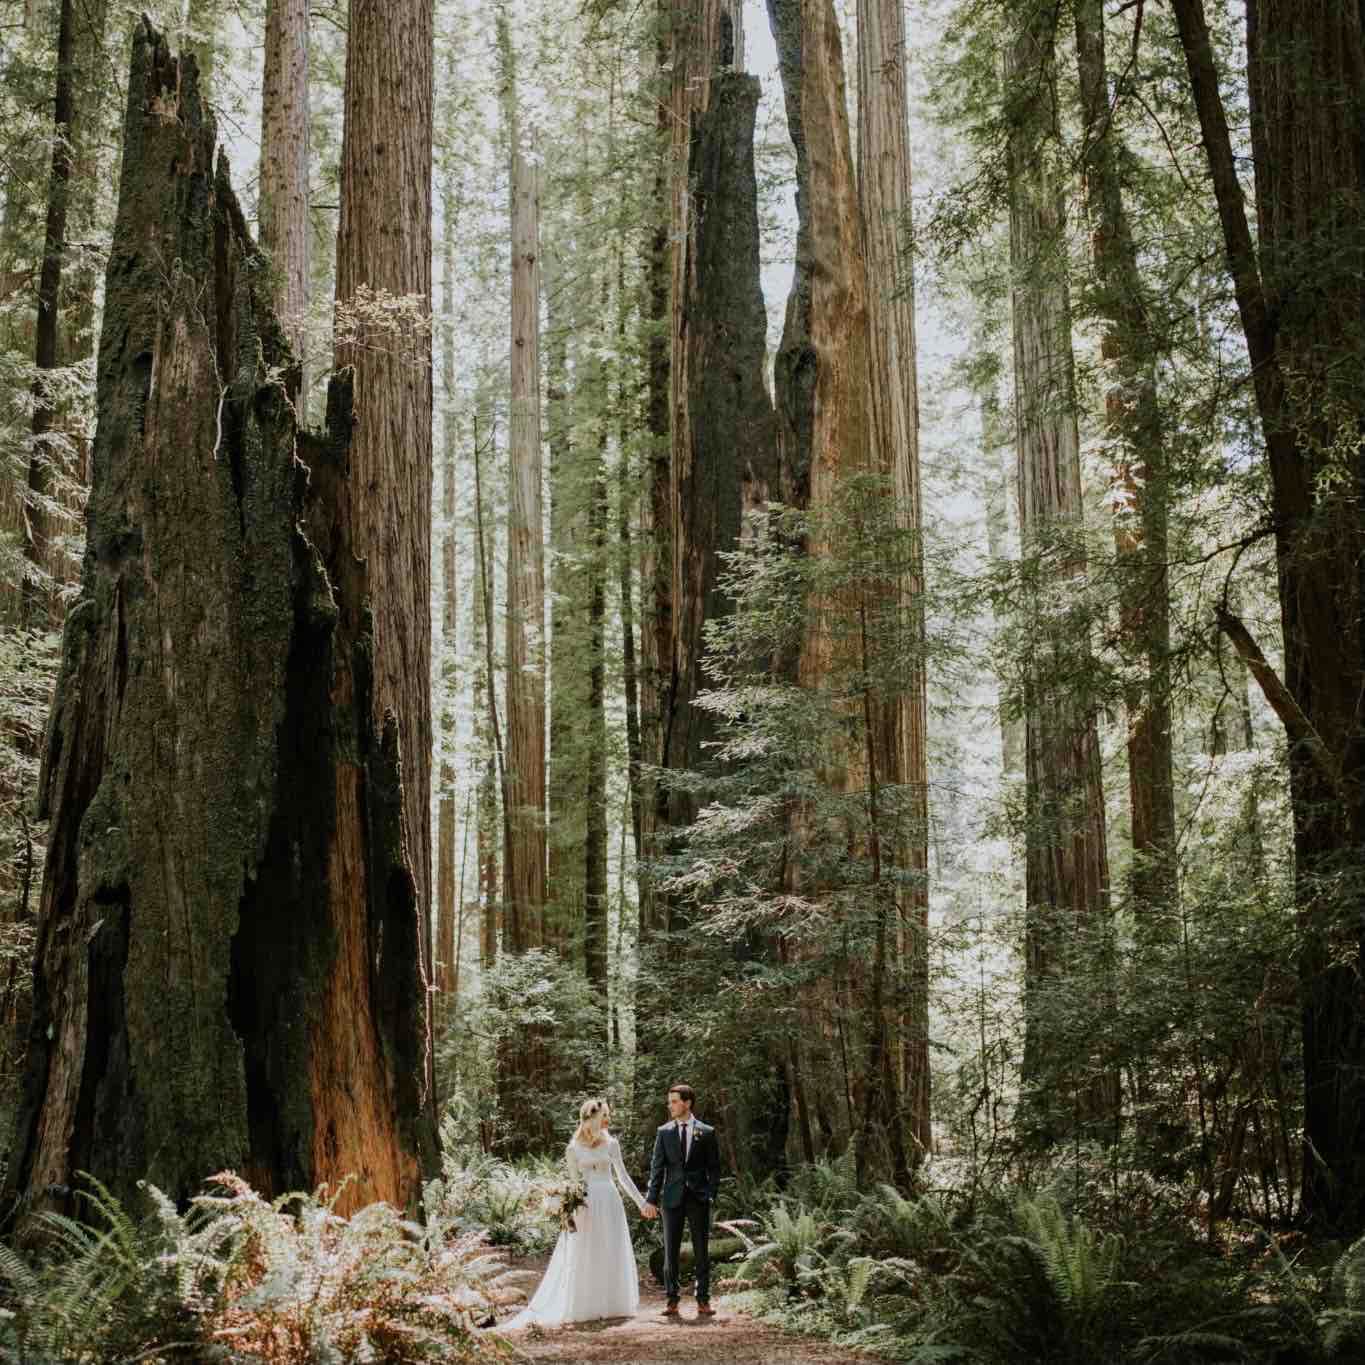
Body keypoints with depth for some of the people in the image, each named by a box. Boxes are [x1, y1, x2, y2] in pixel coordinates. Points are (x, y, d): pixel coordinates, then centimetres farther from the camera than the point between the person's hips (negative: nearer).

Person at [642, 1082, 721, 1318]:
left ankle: (703, 1301, 8)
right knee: (670, 1252, 3)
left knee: (702, 1251, 2)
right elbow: (657, 1168, 4)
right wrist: (651, 1199, -2)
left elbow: (714, 1167, 4)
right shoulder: (664, 1132, 6)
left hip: (699, 1198, -1)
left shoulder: (706, 1132, 2)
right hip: (672, 1198, 1)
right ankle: (672, 1300, 9)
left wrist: (711, 1195, -6)